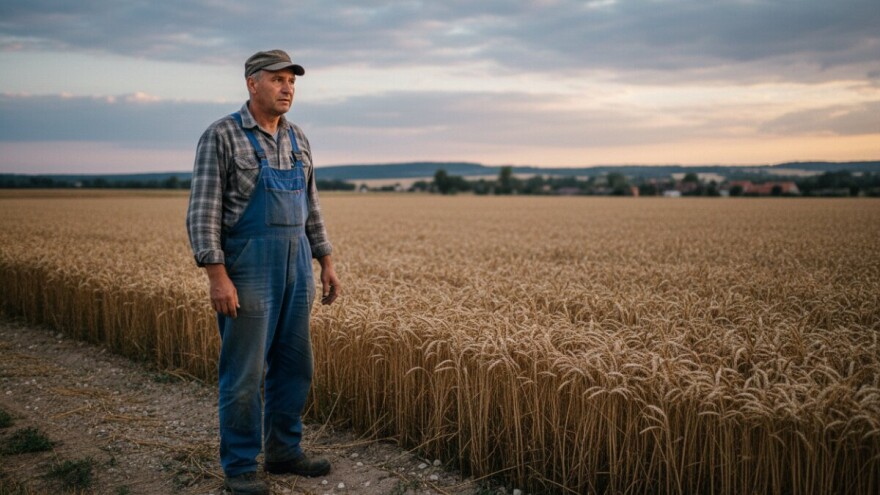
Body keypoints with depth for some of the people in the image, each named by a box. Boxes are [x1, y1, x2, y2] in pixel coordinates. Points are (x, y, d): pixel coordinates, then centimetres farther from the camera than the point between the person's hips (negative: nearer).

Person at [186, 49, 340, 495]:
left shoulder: (297, 139, 12)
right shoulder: (221, 136, -8)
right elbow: (202, 211, -13)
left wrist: (326, 262, 13)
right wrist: (217, 276, -20)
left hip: (295, 265, 7)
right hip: (247, 266, -6)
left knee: (293, 366, 11)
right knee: (244, 372, 0)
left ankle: (283, 450, 26)